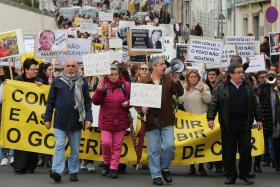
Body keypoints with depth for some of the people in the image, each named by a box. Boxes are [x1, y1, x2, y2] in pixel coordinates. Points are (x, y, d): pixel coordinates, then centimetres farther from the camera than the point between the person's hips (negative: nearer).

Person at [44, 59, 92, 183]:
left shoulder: (82, 82, 7)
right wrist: (47, 118, 5)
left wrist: (88, 118, -3)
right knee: (59, 146, -10)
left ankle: (73, 172, 16)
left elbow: (87, 102, 7)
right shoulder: (57, 81, 6)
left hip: (76, 121, 1)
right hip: (60, 121, -1)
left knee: (75, 149, 8)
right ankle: (57, 171, -15)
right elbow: (50, 101, 9)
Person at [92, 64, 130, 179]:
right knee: (106, 143, -9)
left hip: (121, 121, 1)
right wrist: (99, 91, -21)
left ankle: (113, 168, 11)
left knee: (117, 146, 4)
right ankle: (106, 163, 16)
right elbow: (96, 101, -5)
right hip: (106, 121, -1)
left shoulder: (125, 86, 0)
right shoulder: (103, 85, -1)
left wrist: (128, 103, -12)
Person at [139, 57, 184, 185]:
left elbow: (180, 93, -5)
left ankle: (165, 168, 16)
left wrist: (176, 82, -23)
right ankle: (156, 175, 14)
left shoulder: (169, 80, 4)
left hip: (167, 121, 1)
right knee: (153, 150, 4)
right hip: (151, 121, -1)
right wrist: (141, 108, -18)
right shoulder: (143, 82, -1)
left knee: (169, 146, -8)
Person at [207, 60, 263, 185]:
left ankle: (245, 175, 13)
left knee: (246, 151, 1)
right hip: (228, 126, -2)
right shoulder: (221, 88, 1)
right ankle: (230, 176, 13)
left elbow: (255, 105, 15)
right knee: (228, 152, 2)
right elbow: (213, 104, -2)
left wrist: (259, 119, 11)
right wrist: (210, 118, -14)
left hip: (245, 125, 2)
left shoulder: (248, 87, 11)